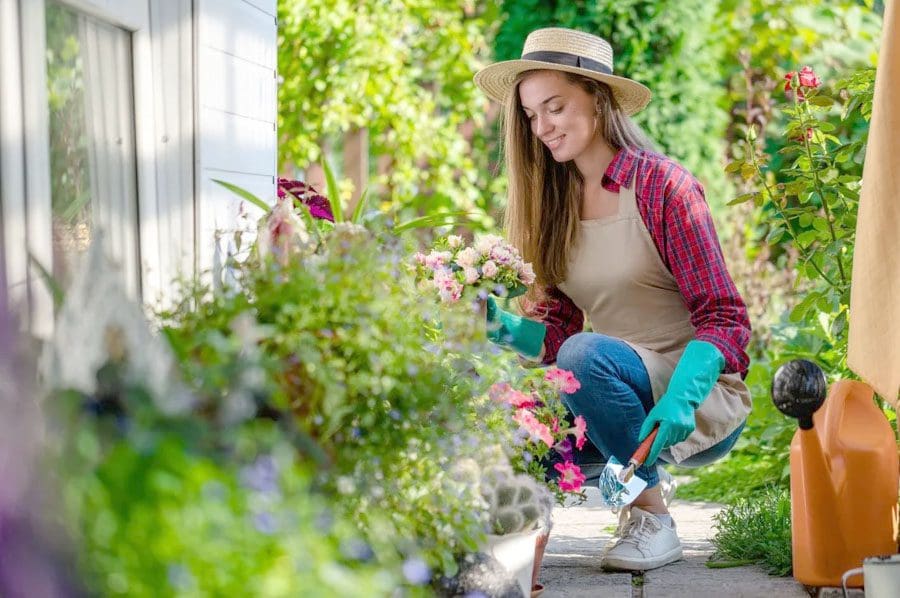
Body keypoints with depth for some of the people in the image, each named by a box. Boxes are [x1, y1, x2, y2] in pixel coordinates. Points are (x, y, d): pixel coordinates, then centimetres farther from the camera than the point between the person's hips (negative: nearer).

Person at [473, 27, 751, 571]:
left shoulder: (662, 186, -12)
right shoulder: (555, 202, 6)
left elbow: (723, 319, -15)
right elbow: (555, 331, 6)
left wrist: (678, 400, -31)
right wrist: (504, 327, -15)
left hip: (703, 399, -4)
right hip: (622, 396, 4)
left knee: (587, 355, -33)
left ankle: (652, 518, -16)